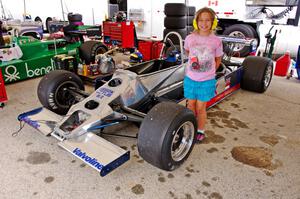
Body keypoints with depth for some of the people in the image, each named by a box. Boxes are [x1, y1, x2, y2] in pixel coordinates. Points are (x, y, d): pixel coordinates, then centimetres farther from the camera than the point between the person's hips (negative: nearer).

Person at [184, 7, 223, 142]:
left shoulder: (216, 41, -8)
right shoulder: (190, 38, -4)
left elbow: (218, 60, 6)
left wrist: (208, 72, 5)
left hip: (207, 81, -2)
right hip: (190, 79, 2)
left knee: (200, 108, 7)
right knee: (191, 106, 13)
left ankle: (200, 131, 28)